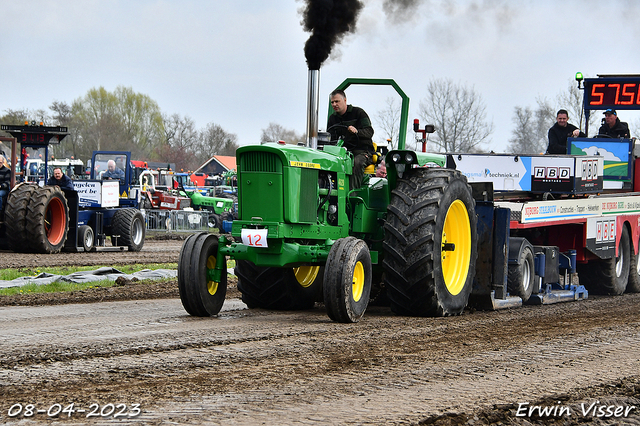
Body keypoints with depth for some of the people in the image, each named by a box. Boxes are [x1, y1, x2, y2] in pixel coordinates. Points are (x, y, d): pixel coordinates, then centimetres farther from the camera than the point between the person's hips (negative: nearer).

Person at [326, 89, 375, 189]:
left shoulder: (358, 112, 1)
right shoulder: (332, 119, 17)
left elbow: (369, 132, -9)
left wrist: (357, 131, -31)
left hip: (362, 150, -4)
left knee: (357, 162, -39)